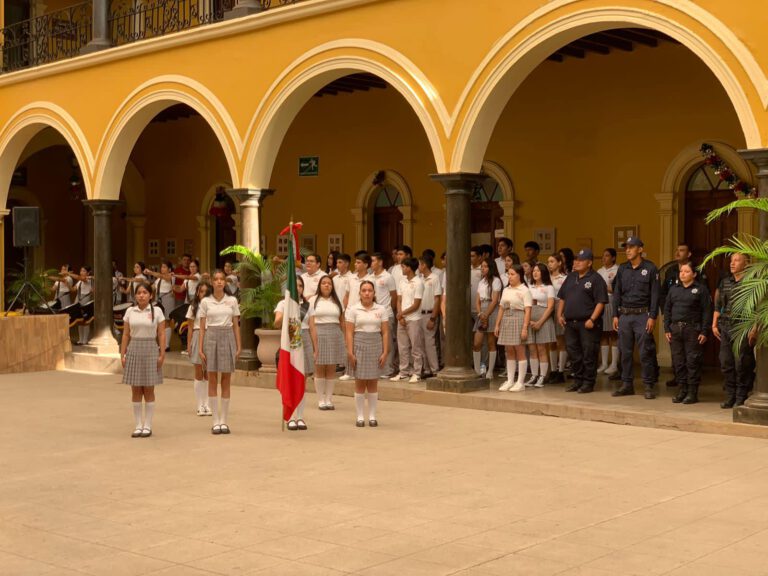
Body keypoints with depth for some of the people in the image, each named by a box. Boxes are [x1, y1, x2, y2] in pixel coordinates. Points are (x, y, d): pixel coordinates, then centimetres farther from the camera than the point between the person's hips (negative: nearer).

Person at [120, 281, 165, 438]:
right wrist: (122, 354, 2)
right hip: (134, 350, 2)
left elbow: (161, 335, -1)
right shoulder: (130, 312, 6)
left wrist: (162, 354, -8)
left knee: (148, 390, 3)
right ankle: (138, 425, 12)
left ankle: (147, 425, 9)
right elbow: (126, 335, 7)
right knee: (135, 390, 5)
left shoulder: (157, 312, 0)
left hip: (150, 350, -2)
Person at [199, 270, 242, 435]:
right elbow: (202, 327, 4)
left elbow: (235, 325, 8)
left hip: (228, 337, 1)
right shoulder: (206, 302, 4)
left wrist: (238, 346, 2)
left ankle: (224, 420, 10)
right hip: (211, 338, -1)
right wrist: (200, 348, -2)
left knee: (226, 381, 3)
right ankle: (216, 421, 7)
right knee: (212, 381, 1)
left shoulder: (232, 301, 6)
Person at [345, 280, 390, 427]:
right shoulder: (353, 309, 2)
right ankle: (360, 416, 8)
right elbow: (349, 332, -2)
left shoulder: (381, 310, 6)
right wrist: (350, 352, -9)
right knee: (360, 382, 2)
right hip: (359, 345, -1)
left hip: (376, 345, 1)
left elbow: (385, 332, 4)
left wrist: (385, 352, -3)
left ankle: (372, 416, 12)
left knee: (373, 383, 5)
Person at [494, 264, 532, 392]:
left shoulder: (524, 290, -5)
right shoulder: (506, 290, 14)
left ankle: (520, 382, 3)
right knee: (509, 352, 8)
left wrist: (525, 328, -17)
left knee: (520, 352, -1)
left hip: (518, 319, -6)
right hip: (506, 320, 6)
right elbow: (502, 309, 16)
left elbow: (527, 311, -11)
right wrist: (497, 325, 10)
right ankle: (509, 381, 13)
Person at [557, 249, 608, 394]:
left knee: (589, 354, -3)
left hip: (587, 323, -7)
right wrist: (560, 314, 9)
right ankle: (577, 380, 22)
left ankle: (588, 383, 5)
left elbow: (601, 302, -13)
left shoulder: (595, 279, -6)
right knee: (573, 352, 11)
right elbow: (562, 298, 21)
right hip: (570, 322, 7)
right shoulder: (571, 277, 16)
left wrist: (592, 319, -19)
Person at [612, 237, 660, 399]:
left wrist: (652, 317, -11)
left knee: (645, 352, -4)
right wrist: (615, 315, 6)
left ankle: (648, 386, 3)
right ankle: (627, 384, 15)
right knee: (625, 352, 7)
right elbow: (617, 293, 13)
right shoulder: (622, 269, 10)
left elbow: (655, 294, -5)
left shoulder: (650, 268, -2)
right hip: (624, 315, 5)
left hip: (642, 315, -4)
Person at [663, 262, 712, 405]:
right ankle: (681, 390, 15)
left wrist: (704, 332, -10)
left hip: (692, 329, -5)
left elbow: (707, 311, -4)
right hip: (675, 329, 5)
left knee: (693, 361, -3)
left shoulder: (701, 289, 0)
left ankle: (692, 392, 3)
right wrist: (667, 329, 7)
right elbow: (667, 309, 16)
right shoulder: (673, 289, 14)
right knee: (678, 361, 6)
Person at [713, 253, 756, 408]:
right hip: (725, 328, 6)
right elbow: (718, 305, 20)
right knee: (726, 363, 6)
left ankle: (741, 398, 5)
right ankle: (730, 396, 16)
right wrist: (714, 324, 14)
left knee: (741, 364, -5)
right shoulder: (725, 282, 15)